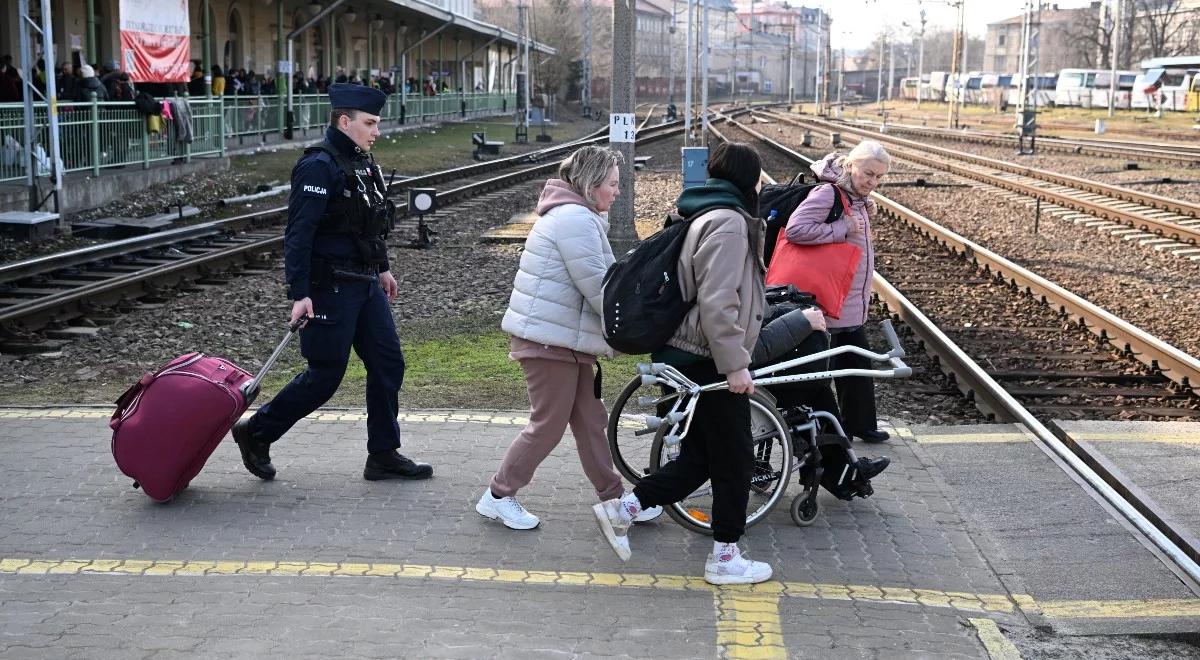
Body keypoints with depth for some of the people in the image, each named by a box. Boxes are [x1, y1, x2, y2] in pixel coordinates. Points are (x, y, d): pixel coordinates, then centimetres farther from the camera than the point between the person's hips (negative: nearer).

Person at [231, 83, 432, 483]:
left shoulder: (363, 165, 11)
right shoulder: (319, 166, -17)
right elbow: (299, 233, -22)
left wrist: (382, 269, 25)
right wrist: (300, 294, -26)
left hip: (365, 284, 9)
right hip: (330, 286, -9)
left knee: (389, 364, 8)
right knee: (325, 375, -1)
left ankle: (383, 456, 17)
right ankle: (256, 433, 17)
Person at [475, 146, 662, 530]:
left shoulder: (576, 217, 18)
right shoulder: (576, 219, -17)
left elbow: (595, 282, 20)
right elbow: (596, 287, -21)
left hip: (564, 339, 11)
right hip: (550, 340, -11)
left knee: (591, 420, 13)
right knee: (549, 425, -2)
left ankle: (613, 499, 21)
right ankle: (498, 496, 10)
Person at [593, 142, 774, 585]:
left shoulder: (704, 217, 15)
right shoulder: (729, 222, -16)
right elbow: (718, 302, -25)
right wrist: (735, 363, -22)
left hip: (686, 356, 10)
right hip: (710, 362, -10)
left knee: (699, 457, 15)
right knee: (735, 460, 3)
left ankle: (622, 508, 12)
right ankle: (725, 558, 13)